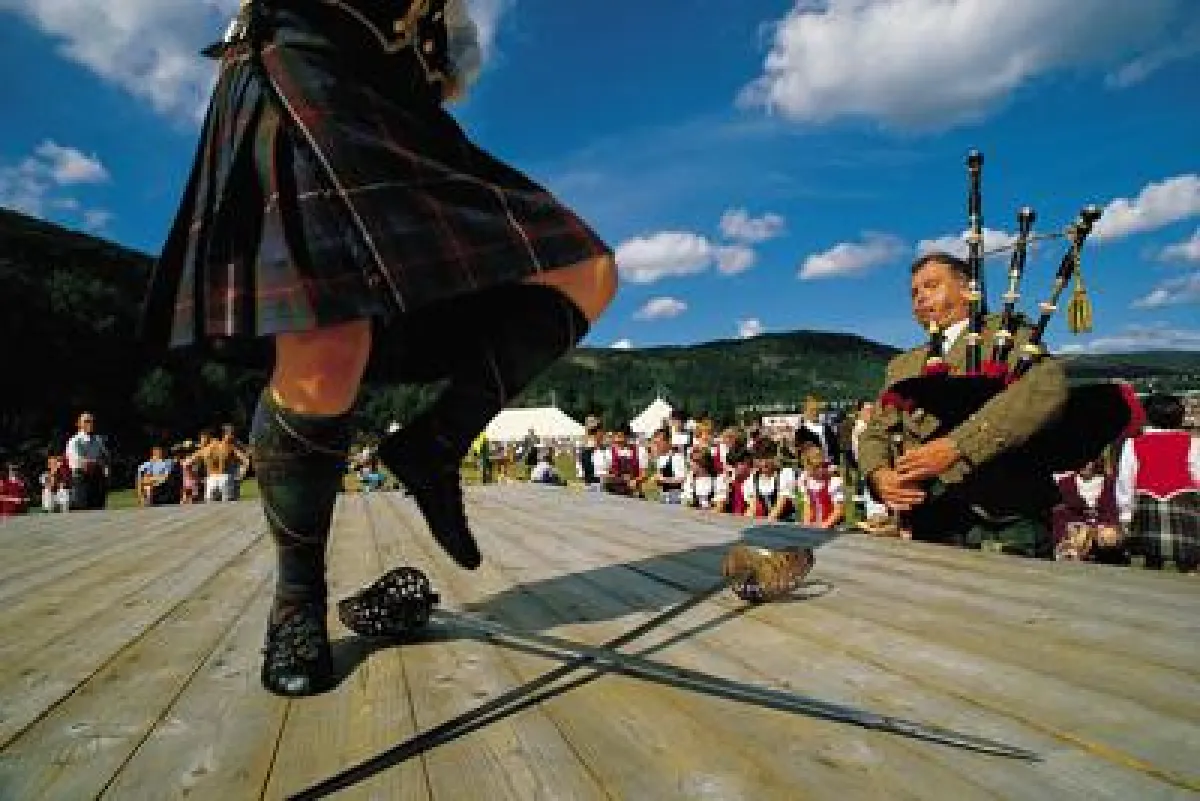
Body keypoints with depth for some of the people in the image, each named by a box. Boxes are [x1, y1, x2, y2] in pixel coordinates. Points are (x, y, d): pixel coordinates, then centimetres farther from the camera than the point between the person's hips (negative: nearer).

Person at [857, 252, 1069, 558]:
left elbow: (1047, 386, -13)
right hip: (928, 530, 4)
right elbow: (874, 434, 17)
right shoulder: (902, 366, 22)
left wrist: (954, 446, -22)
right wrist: (880, 475, -7)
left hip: (1005, 525, -4)